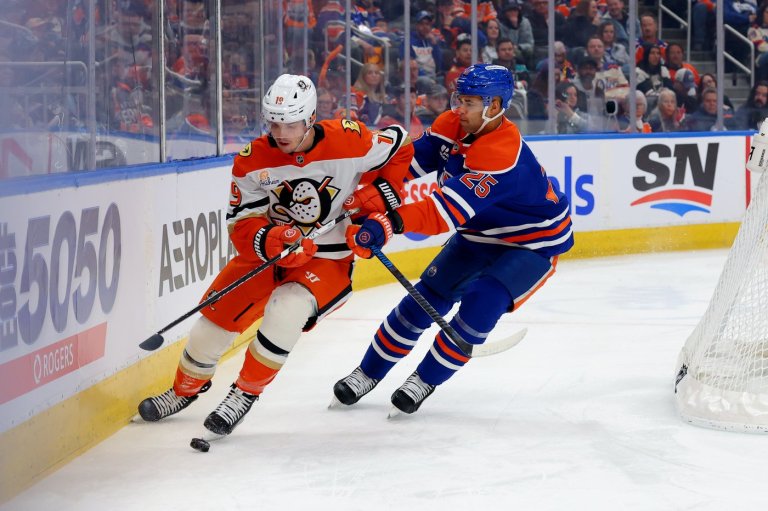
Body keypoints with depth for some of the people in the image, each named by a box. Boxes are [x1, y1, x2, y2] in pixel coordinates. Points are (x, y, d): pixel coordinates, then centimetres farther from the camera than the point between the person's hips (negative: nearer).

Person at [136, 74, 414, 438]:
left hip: (329, 259, -3)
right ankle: (186, 389, 31)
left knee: (286, 311, -30)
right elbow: (241, 226, -14)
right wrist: (270, 241, -36)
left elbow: (400, 145, -1)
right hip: (268, 252, 3)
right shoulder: (252, 161, -15)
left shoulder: (349, 141, -20)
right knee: (217, 316, 0)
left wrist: (380, 194, -11)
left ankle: (246, 394, -9)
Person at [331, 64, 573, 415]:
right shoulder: (452, 126, -13)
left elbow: (448, 210, -46)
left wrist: (390, 222, -56)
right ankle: (368, 373, 15)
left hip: (534, 242, -7)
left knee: (481, 304, -24)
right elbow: (413, 157, -5)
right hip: (481, 234, 7)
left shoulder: (502, 155, -38)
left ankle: (426, 379, -5)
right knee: (427, 296, 1)